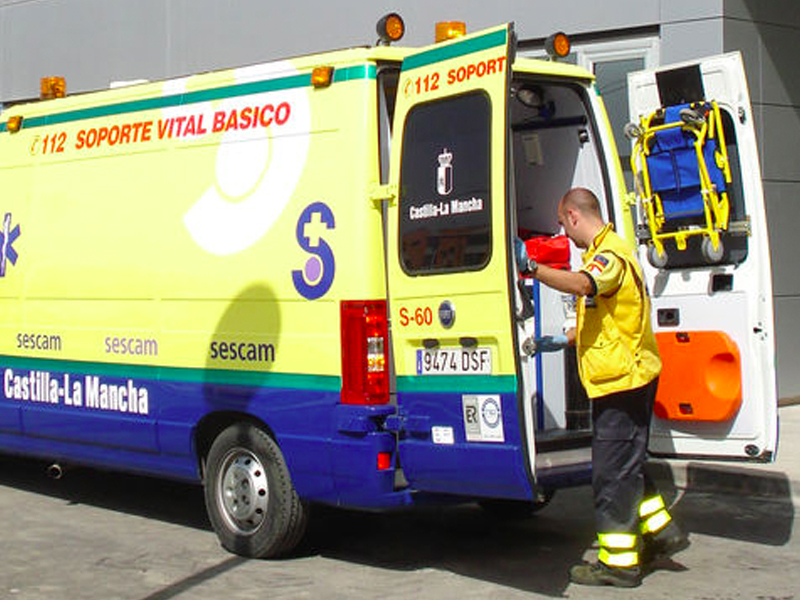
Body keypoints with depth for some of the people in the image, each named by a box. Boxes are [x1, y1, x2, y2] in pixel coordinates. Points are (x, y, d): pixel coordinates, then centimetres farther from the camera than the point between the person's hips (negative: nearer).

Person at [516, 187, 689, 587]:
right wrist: (565, 340, 23)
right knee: (623, 466, 19)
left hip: (620, 379, -11)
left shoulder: (611, 253, -16)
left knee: (613, 471, -4)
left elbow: (581, 284, -39)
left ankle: (618, 562, 2)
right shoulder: (604, 252, 18)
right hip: (624, 378, 11)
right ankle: (661, 533, 27)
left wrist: (531, 268, -46)